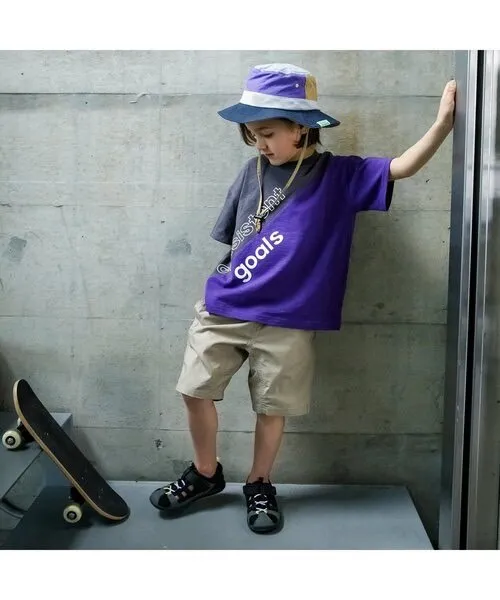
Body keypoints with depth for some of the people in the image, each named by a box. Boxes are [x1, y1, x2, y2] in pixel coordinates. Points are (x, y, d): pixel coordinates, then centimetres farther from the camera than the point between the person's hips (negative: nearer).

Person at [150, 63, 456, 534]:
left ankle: (259, 486, 32)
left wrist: (442, 124, -25)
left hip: (285, 321, -3)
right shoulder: (252, 172, 3)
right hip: (223, 309, 4)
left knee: (272, 407, 9)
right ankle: (205, 474, 32)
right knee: (195, 392, 8)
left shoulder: (337, 176, -5)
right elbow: (233, 242, 11)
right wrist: (216, 288, 9)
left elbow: (400, 168, -15)